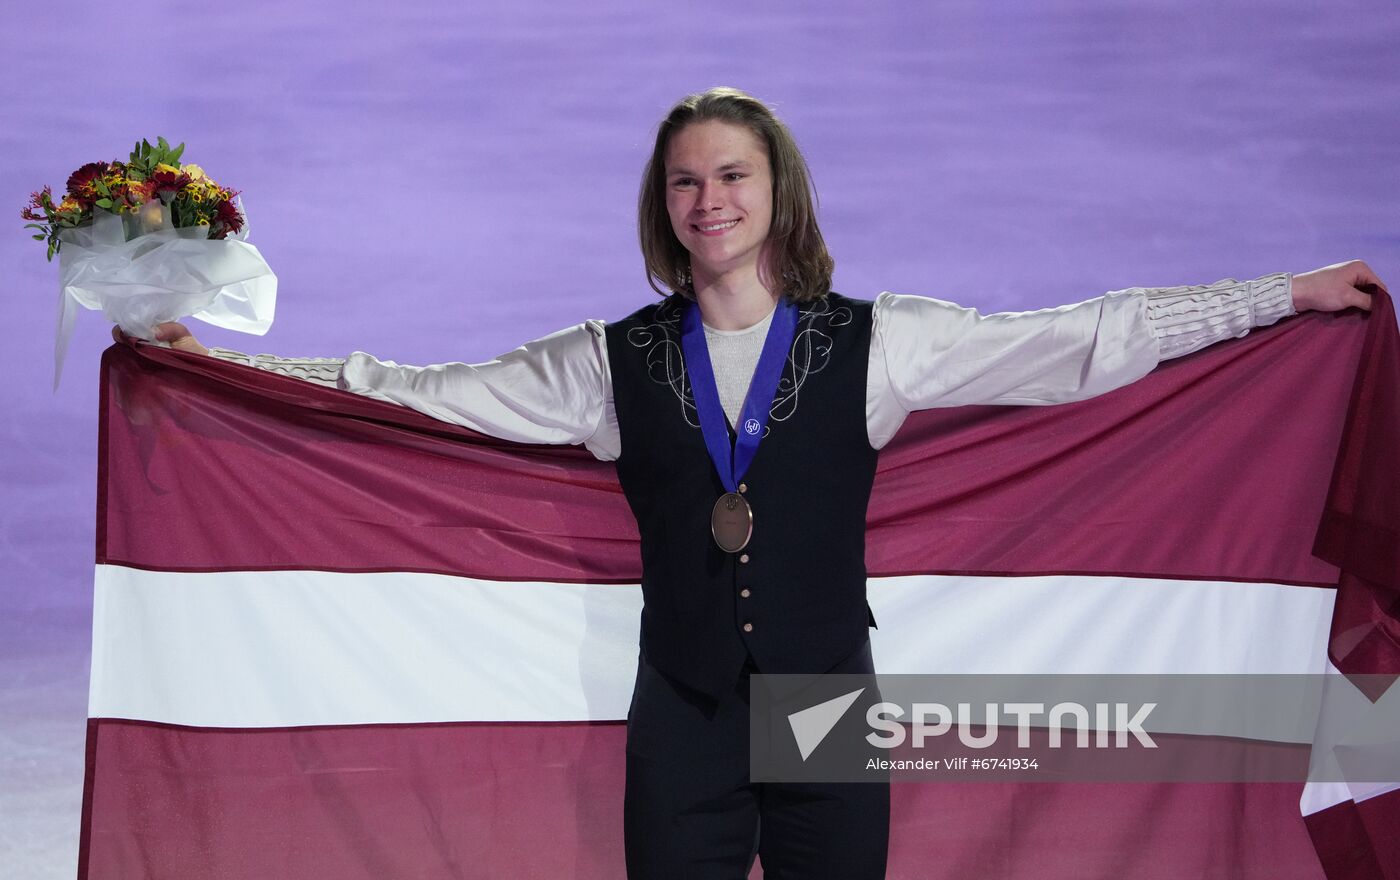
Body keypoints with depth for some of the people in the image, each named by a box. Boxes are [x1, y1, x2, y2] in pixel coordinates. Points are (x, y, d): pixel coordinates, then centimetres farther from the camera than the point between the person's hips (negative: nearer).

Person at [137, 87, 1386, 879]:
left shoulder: (876, 343, 1)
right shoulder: (616, 362, 5)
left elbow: (1084, 341, -1)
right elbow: (427, 392, 6)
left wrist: (1288, 296, -3)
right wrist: (208, 360, 3)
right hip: (682, 721, 1)